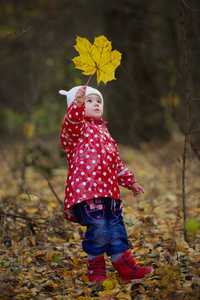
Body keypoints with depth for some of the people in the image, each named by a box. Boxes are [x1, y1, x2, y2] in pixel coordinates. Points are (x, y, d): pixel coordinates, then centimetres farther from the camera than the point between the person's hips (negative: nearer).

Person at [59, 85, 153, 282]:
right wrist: (78, 103, -44)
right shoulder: (77, 128, 3)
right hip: (85, 189, -8)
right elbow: (72, 122, -25)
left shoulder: (103, 131, 28)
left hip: (109, 189, 8)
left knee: (116, 226, 9)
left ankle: (126, 268, 15)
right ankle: (95, 267, 6)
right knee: (98, 227, -13)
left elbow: (116, 161, 34)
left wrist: (129, 182, 35)